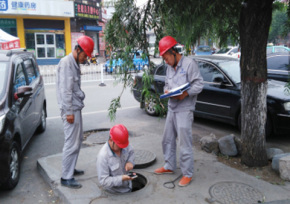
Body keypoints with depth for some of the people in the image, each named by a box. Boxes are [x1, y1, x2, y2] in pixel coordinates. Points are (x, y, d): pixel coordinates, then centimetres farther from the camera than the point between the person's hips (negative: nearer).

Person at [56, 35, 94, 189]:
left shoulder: (75, 63, 16)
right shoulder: (66, 63, -14)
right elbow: (65, 90, -19)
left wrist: (74, 110, 15)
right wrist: (69, 112, -19)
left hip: (76, 108, 10)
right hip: (71, 109, -10)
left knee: (77, 140, 16)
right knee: (71, 143, -7)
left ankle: (71, 169, 29)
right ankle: (66, 178, 2)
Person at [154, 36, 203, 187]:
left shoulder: (189, 64, -10)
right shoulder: (170, 67, 15)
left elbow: (199, 84, -13)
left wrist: (184, 94, -25)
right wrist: (166, 91, 0)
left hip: (184, 110, -8)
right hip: (171, 108, 8)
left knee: (185, 144, -3)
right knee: (168, 140, 16)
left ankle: (187, 174, 10)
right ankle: (169, 166, 33)